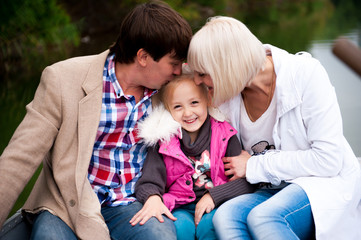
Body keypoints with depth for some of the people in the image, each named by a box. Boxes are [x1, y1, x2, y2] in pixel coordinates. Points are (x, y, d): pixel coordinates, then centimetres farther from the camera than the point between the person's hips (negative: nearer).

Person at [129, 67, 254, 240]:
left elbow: (246, 181, -4)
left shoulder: (224, 135, -1)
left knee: (208, 224, -30)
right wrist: (152, 198, -28)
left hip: (215, 206, 0)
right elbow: (149, 182, -5)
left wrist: (214, 196, -15)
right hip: (179, 207, 0)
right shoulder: (162, 140, 0)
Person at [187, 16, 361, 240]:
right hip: (272, 190, 5)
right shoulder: (227, 95, 0)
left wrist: (255, 166, -14)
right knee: (225, 215, -29)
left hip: (325, 183, -4)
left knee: (262, 217, -35)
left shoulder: (305, 73, -14)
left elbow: (328, 159, -18)